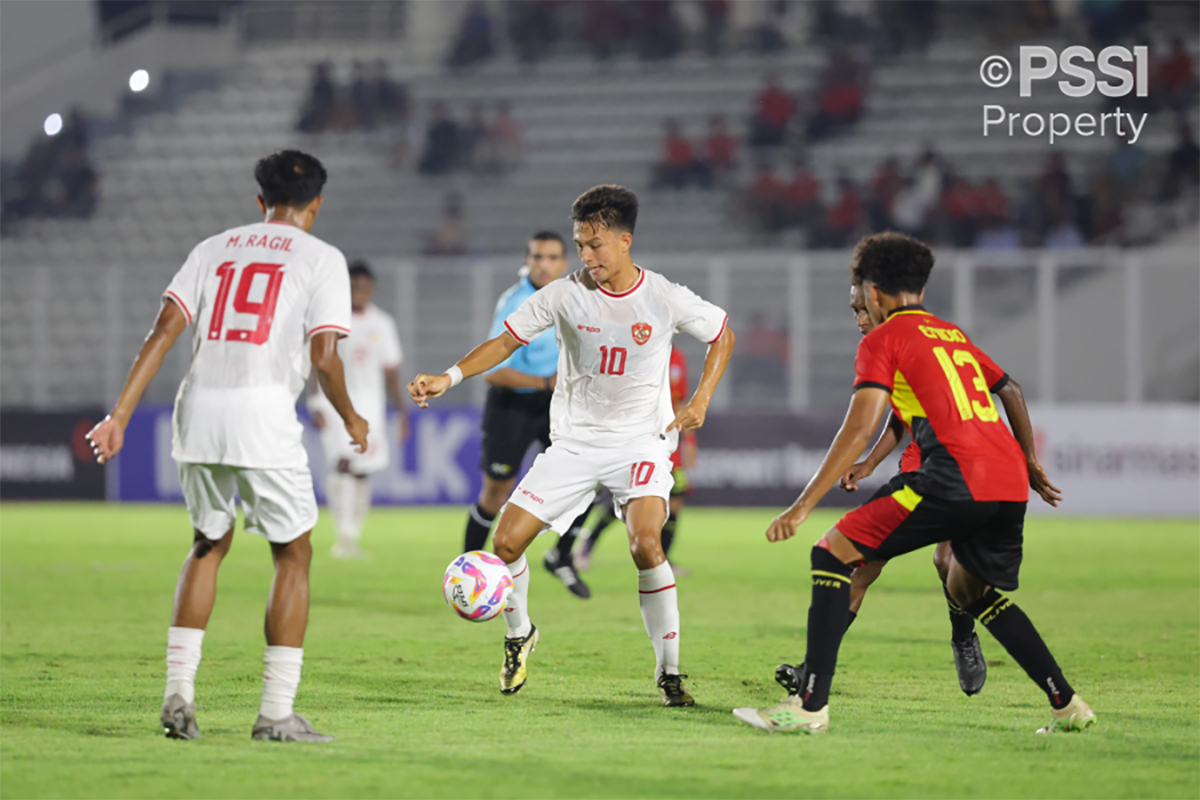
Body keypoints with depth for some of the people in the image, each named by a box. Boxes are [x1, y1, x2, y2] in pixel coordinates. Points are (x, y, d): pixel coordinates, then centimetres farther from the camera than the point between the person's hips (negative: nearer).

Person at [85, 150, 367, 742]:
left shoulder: (214, 248, 17)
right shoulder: (322, 259, 6)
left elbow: (165, 329, 7)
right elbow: (324, 358, -4)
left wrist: (120, 414, 5)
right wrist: (351, 420, 13)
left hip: (198, 409, 5)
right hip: (264, 412, -4)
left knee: (208, 545, 22)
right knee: (293, 554, 9)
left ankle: (178, 692, 13)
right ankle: (276, 712, 4)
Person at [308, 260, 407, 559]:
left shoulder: (382, 323, 10)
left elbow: (391, 371, 15)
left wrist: (401, 410, 11)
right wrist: (316, 405, -7)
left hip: (370, 404, 4)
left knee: (362, 473, 2)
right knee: (343, 462, -21)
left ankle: (353, 538, 12)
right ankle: (343, 535, -24)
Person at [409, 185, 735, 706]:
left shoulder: (667, 300, -8)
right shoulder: (565, 296, -6)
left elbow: (722, 336, 8)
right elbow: (506, 341, -1)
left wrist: (701, 399, -4)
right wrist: (447, 379, -15)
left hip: (642, 442, -2)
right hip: (574, 443, 2)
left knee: (646, 544, -27)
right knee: (506, 541, -8)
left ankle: (669, 673, -15)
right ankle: (519, 635, 23)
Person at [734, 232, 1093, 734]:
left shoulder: (883, 339, 6)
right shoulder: (953, 335, 27)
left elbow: (860, 428, -6)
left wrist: (803, 505, -8)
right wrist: (1029, 464, 47)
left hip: (957, 476, -7)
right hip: (1011, 483, 7)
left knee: (833, 553, -1)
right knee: (968, 590, 29)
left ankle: (811, 705, -9)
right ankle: (1067, 706, 24)